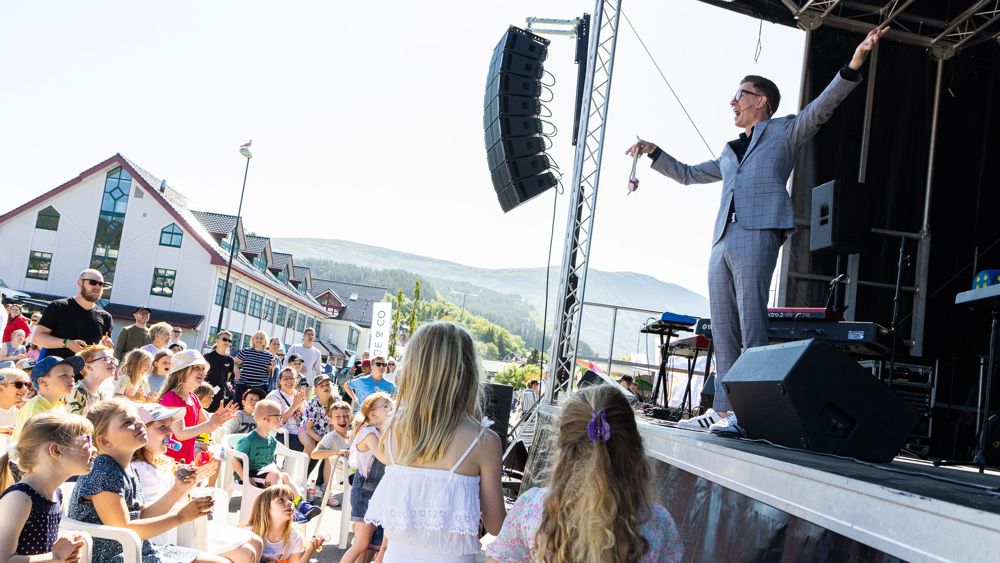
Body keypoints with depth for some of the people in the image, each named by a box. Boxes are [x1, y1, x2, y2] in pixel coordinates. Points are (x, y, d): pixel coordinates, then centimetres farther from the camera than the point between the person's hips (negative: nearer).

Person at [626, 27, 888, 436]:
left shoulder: (784, 131, 13)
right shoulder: (730, 151, 31)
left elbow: (821, 108, 0)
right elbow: (688, 174, 40)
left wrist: (854, 64, -13)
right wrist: (653, 152, 35)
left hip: (757, 235, -7)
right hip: (723, 240, 7)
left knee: (751, 327, -13)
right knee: (723, 331, 3)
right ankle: (722, 410, 5)